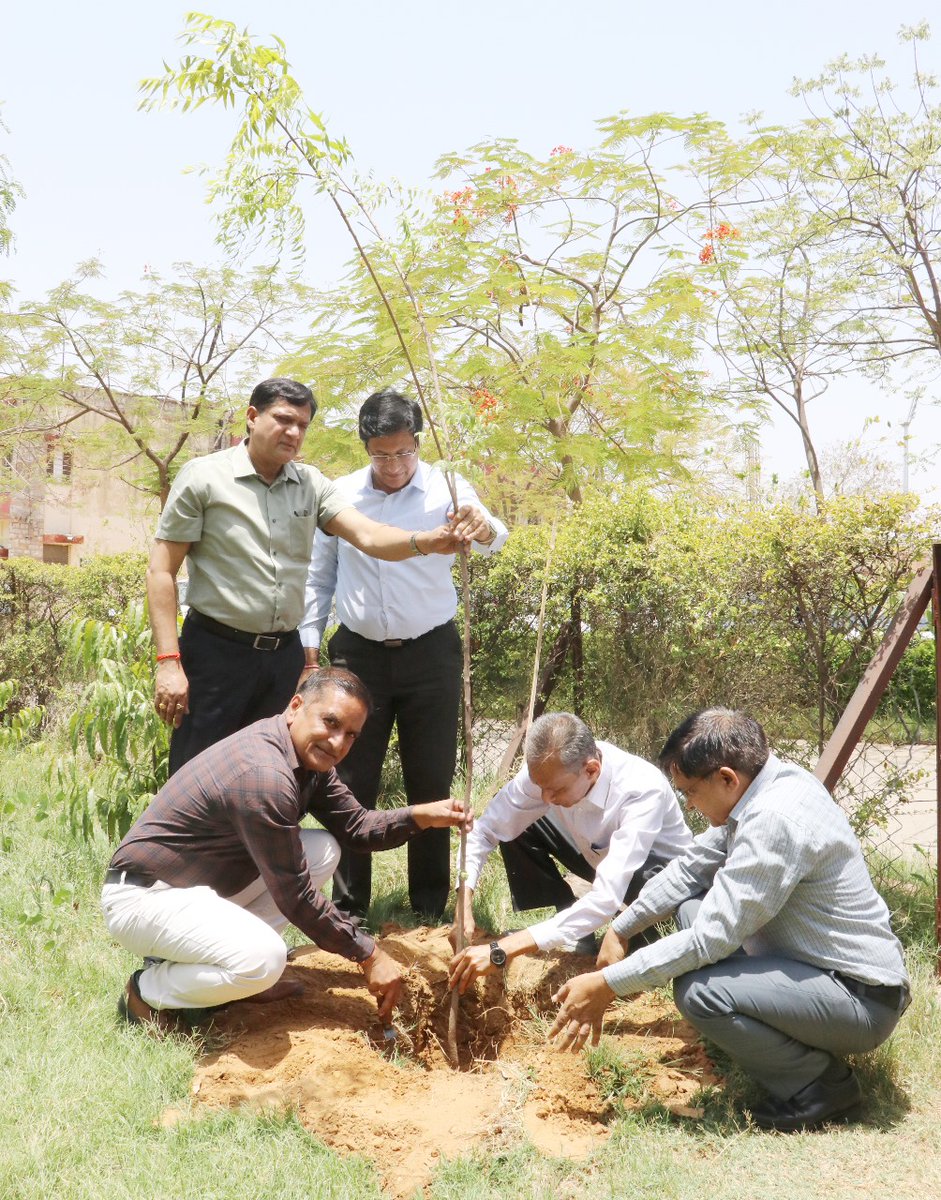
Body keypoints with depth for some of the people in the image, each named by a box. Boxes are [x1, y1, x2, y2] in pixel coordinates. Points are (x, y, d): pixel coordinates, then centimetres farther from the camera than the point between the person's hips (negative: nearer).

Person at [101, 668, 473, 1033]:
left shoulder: (308, 755, 1)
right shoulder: (264, 775, -29)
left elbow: (355, 826, 7)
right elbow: (295, 898, -24)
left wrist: (423, 816, -10)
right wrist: (369, 955, -16)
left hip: (205, 884, 10)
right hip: (144, 895, -10)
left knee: (324, 850, 4)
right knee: (263, 959, -32)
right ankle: (148, 991, -4)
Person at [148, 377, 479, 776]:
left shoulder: (311, 484, 6)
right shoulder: (203, 477, -4)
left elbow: (369, 536, -8)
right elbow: (162, 571, -5)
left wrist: (427, 541, -30)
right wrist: (168, 662, -14)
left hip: (285, 653, 5)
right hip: (217, 652, -4)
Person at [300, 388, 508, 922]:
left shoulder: (446, 489, -6)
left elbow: (493, 539, -25)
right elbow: (319, 577, 11)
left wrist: (484, 528, -49)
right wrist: (310, 646, 5)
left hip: (430, 656, -2)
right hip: (359, 655, 2)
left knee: (432, 784, 7)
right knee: (352, 784, 6)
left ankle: (431, 909, 21)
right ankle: (348, 909, 19)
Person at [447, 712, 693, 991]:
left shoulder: (643, 790, -40)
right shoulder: (548, 770, -25)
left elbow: (606, 899, -46)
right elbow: (485, 831, -15)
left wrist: (501, 950, -49)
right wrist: (464, 910, -31)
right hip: (595, 853, 5)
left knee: (648, 883, -39)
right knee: (514, 828, -15)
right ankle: (574, 929, -1)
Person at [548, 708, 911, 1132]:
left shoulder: (775, 819, -29)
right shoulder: (760, 789, -1)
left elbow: (711, 938, -27)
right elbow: (691, 866, 9)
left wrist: (607, 985, -20)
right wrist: (620, 929, 6)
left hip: (862, 998, -9)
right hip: (816, 962, 10)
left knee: (697, 989, -27)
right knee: (691, 905, 10)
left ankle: (821, 1081, -3)